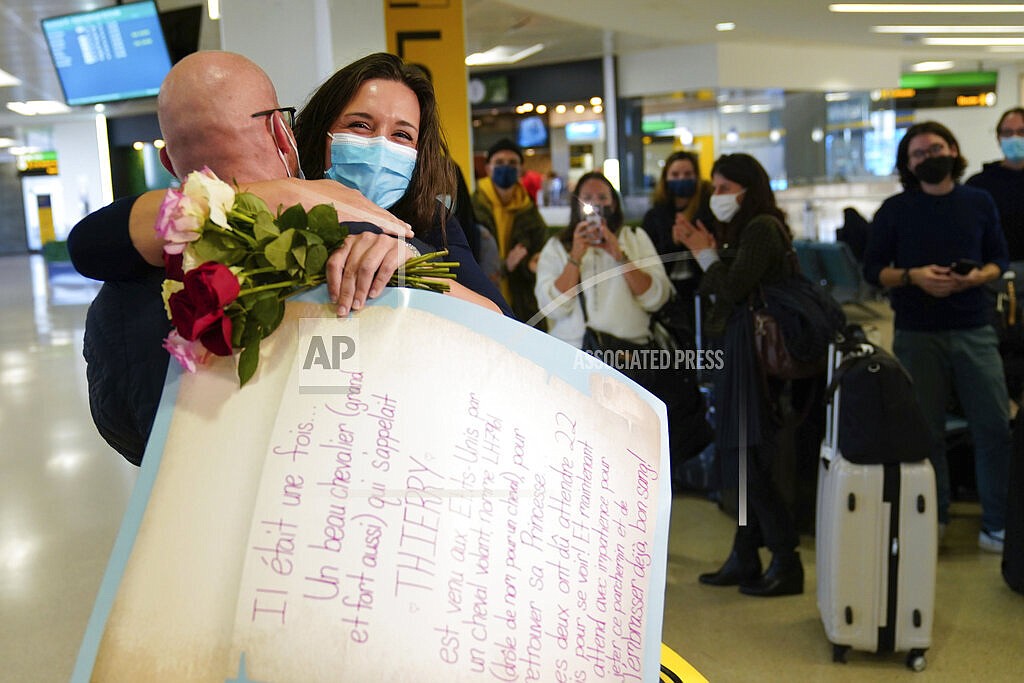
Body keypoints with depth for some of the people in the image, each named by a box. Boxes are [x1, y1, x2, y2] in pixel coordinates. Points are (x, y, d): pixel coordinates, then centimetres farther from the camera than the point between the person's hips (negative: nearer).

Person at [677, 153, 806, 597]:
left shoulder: (762, 228, -11)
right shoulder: (744, 230, 18)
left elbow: (734, 288, -19)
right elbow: (721, 293, 15)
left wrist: (706, 253, -4)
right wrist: (707, 252, 6)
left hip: (755, 348, -10)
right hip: (737, 348, 10)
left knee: (752, 455, -7)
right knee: (744, 455, 12)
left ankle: (786, 561, 1)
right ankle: (745, 559, 20)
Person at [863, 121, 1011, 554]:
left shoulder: (979, 203, 8)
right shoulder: (894, 210, 3)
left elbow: (999, 258, 12)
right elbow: (872, 269, 3)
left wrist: (979, 276, -10)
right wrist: (913, 276, -15)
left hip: (973, 329, 1)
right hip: (917, 334, -1)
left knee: (995, 427, -2)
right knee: (926, 431, 5)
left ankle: (997, 525, 9)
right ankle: (933, 518, 20)